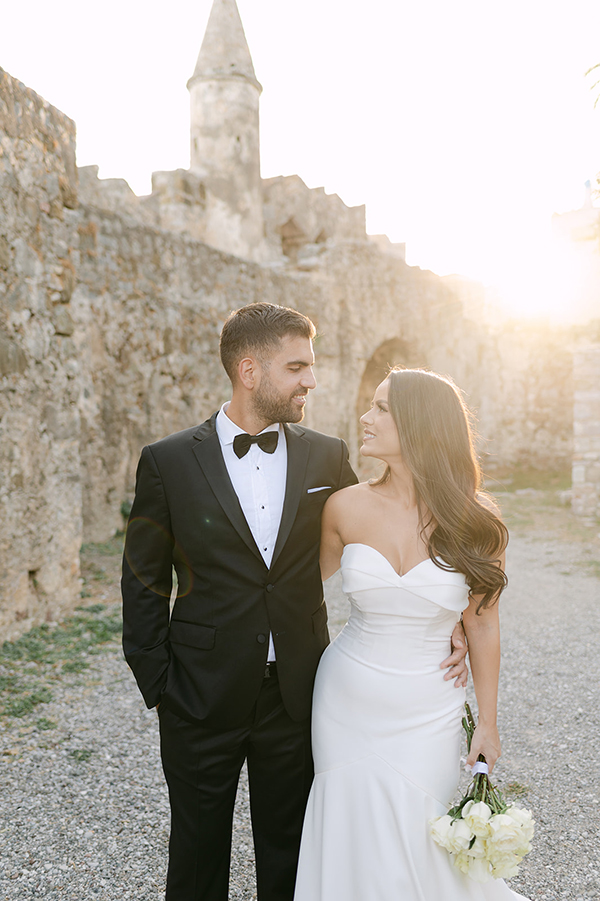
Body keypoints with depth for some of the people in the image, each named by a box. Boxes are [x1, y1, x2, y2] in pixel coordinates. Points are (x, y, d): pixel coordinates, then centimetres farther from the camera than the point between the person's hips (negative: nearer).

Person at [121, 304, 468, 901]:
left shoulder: (328, 457, -2)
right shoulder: (168, 462, -9)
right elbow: (144, 584, -3)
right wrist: (159, 687, -4)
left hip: (296, 697, 2)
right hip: (203, 699, -1)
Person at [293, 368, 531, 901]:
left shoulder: (474, 523, -12)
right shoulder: (346, 508, -9)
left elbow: (482, 624, -1)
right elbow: (309, 576, 11)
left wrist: (488, 722, 5)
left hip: (427, 717, -1)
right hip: (348, 708, 1)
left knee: (416, 851, 10)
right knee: (354, 847, 13)